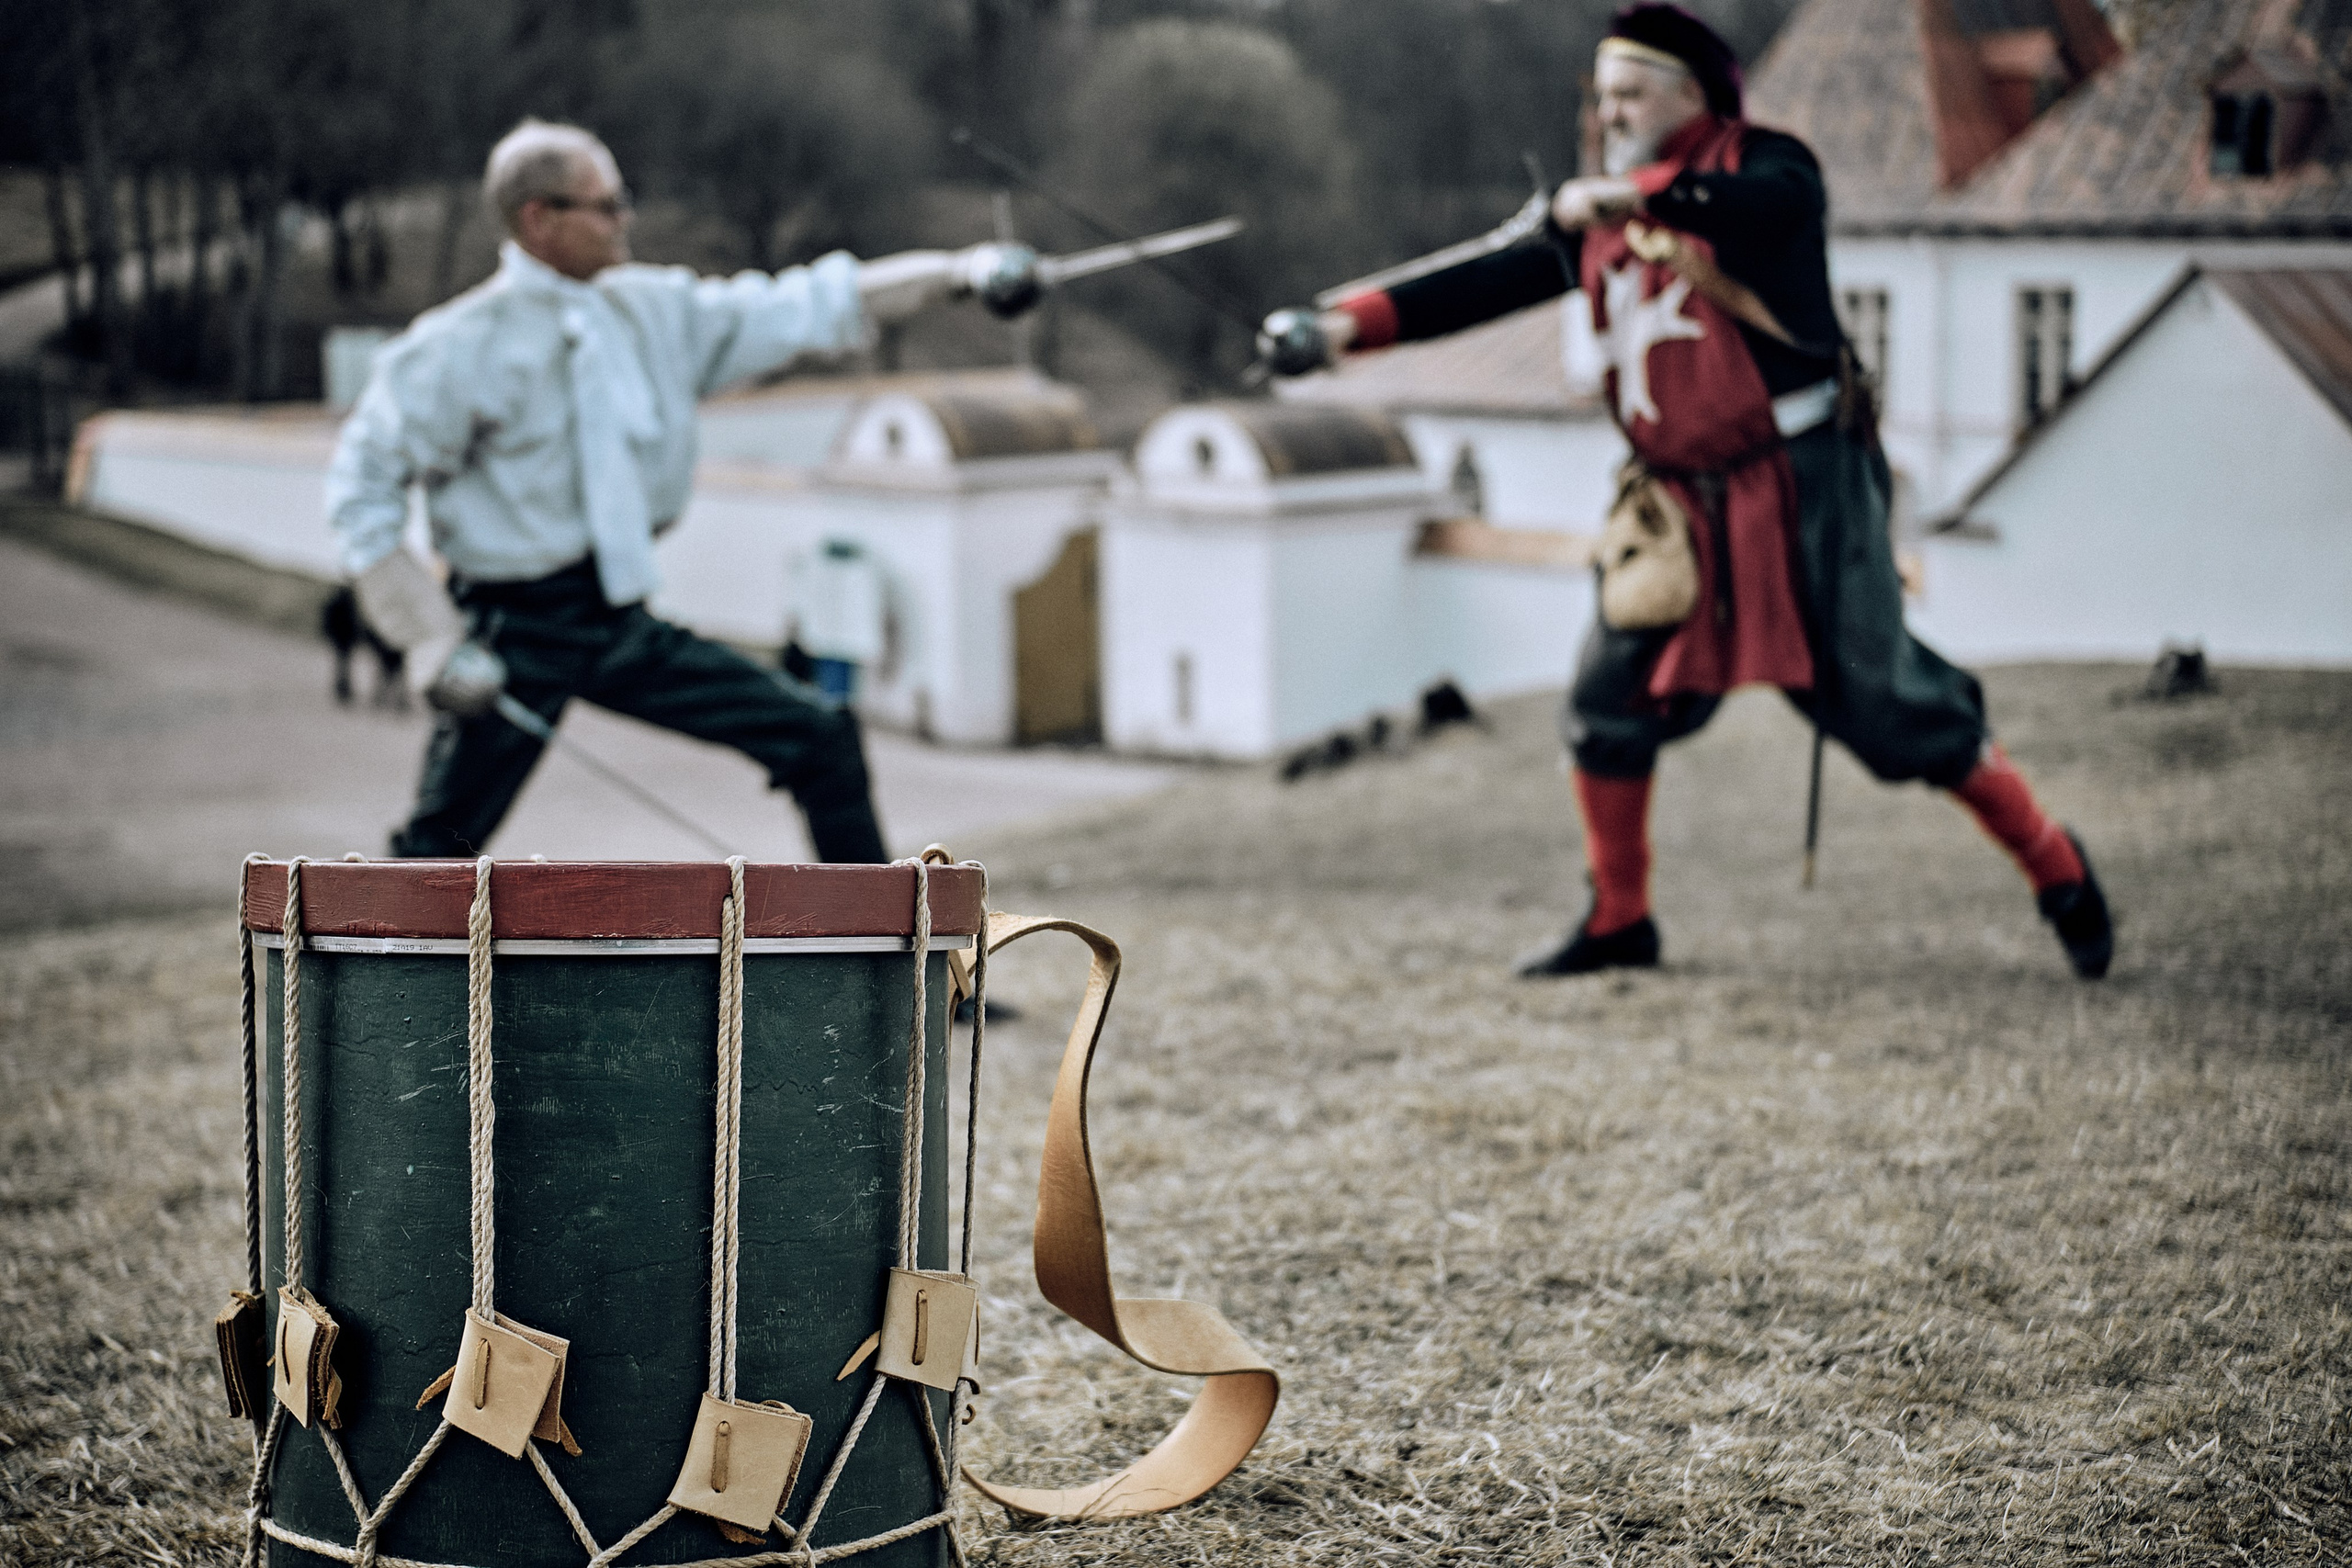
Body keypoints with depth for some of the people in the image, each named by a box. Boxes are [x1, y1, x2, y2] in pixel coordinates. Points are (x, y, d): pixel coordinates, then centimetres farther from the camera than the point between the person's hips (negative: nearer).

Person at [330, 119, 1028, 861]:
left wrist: (954, 272, 3)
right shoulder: (459, 348, -14)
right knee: (438, 851, -2)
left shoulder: (653, 311, 4)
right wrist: (432, 637, -16)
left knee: (820, 735, 2)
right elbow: (364, 482, -11)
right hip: (516, 630, -6)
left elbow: (802, 308, 8)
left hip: (620, 624, 6)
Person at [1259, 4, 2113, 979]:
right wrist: (1349, 325, -1)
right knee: (1611, 701, 3)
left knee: (1882, 703, -8)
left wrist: (1630, 196, -42)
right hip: (1682, 502, 6)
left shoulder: (1763, 165, -7)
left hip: (1801, 486, -6)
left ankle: (2058, 875, 7)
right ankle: (1619, 922, 20)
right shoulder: (1597, 219, 13)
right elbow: (1492, 283, 9)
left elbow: (1771, 204, -31)